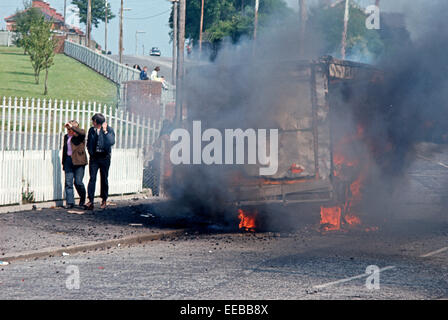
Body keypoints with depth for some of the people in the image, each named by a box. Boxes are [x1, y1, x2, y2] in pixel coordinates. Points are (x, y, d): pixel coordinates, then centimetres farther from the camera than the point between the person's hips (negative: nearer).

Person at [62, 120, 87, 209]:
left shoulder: (79, 135, -2)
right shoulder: (66, 136, 18)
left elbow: (82, 132, -28)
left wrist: (72, 126, -23)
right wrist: (63, 162, 22)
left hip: (78, 161, -6)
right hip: (68, 160, 6)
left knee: (78, 182, -5)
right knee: (68, 182, -2)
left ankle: (82, 198, 21)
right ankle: (70, 202, 1)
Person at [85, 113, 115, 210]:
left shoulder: (109, 130, -4)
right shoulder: (92, 130, 6)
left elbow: (111, 142, -18)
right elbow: (88, 143, 18)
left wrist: (105, 131, -17)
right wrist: (90, 152, 7)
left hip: (104, 157, -2)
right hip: (94, 157, 2)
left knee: (104, 179, 6)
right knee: (92, 178, -6)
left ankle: (104, 200, 18)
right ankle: (90, 201, -10)